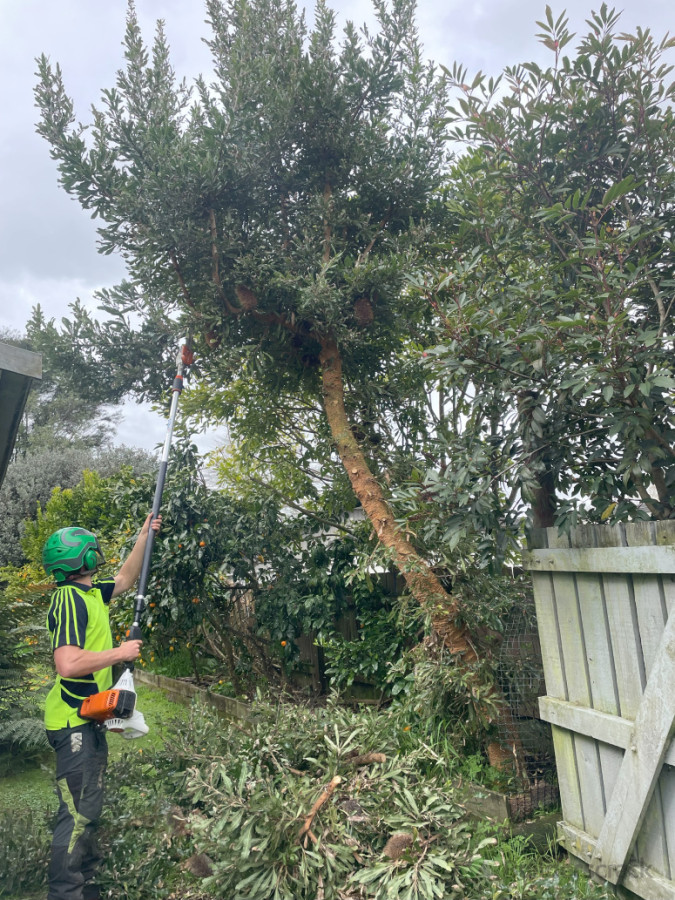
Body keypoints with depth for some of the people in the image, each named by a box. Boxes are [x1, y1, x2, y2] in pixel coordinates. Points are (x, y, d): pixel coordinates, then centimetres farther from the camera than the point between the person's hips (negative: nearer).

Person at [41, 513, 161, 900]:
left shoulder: (90, 592, 6)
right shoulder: (70, 599, -23)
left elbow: (125, 580, 24)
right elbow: (68, 664, -33)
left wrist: (144, 536, 21)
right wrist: (120, 653, -21)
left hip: (88, 719, 10)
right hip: (75, 722, -10)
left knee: (88, 806, 21)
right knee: (79, 813, -3)